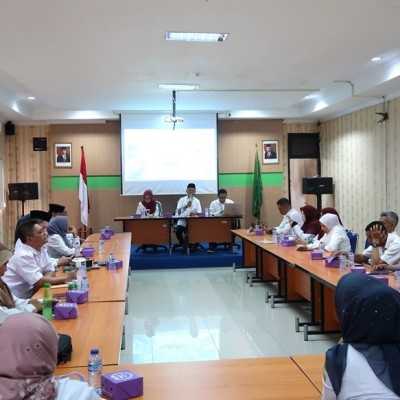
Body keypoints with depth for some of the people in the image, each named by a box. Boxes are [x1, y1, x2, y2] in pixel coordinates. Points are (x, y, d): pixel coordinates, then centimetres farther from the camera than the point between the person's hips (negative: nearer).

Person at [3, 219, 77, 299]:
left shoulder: (42, 248, 2)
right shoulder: (23, 256, -22)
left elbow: (50, 271, 6)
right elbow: (39, 282, -22)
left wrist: (42, 281, -15)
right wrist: (66, 277, -16)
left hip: (30, 294, 7)